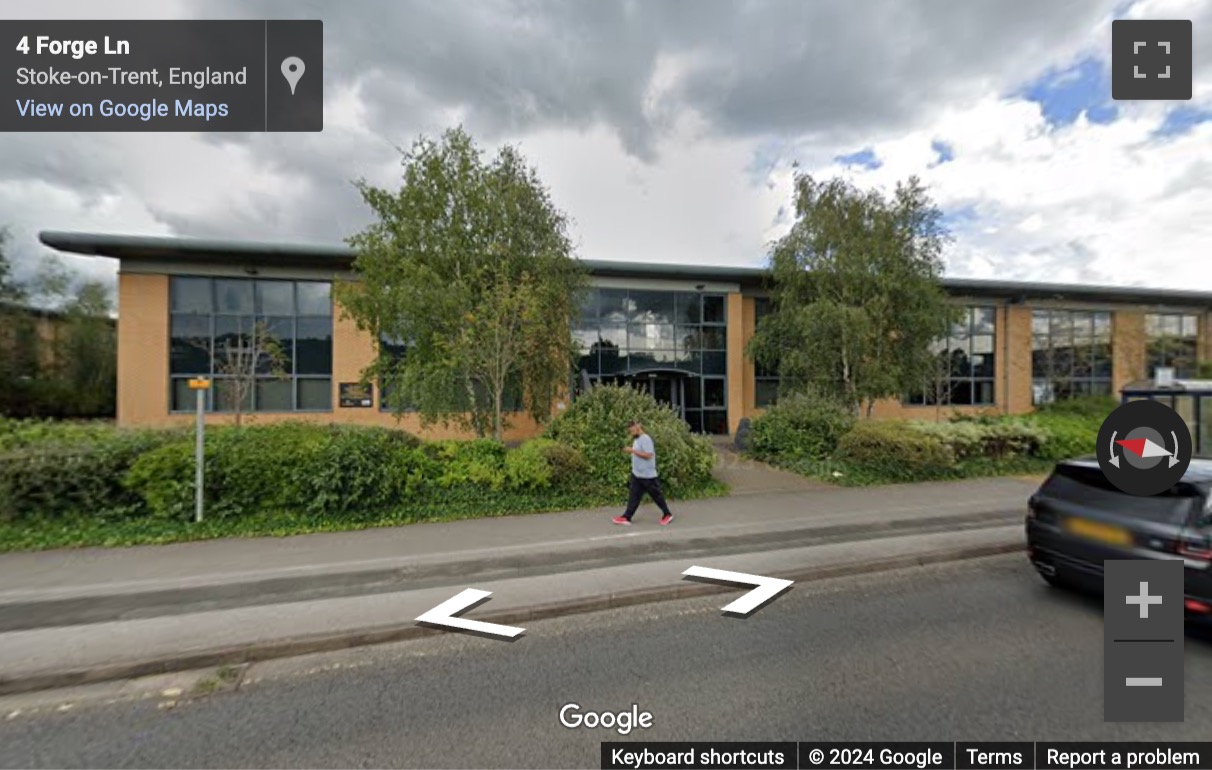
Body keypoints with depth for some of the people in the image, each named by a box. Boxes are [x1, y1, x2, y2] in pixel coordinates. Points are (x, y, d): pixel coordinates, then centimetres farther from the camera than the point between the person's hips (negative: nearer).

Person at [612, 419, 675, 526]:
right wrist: (630, 451, 6)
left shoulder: (645, 439, -18)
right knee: (633, 496, 7)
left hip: (648, 475, -9)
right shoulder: (636, 439, 12)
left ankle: (667, 514, 23)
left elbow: (648, 455, -27)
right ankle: (626, 517, 9)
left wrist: (633, 450, -25)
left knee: (656, 495, 6)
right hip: (636, 474, 9)